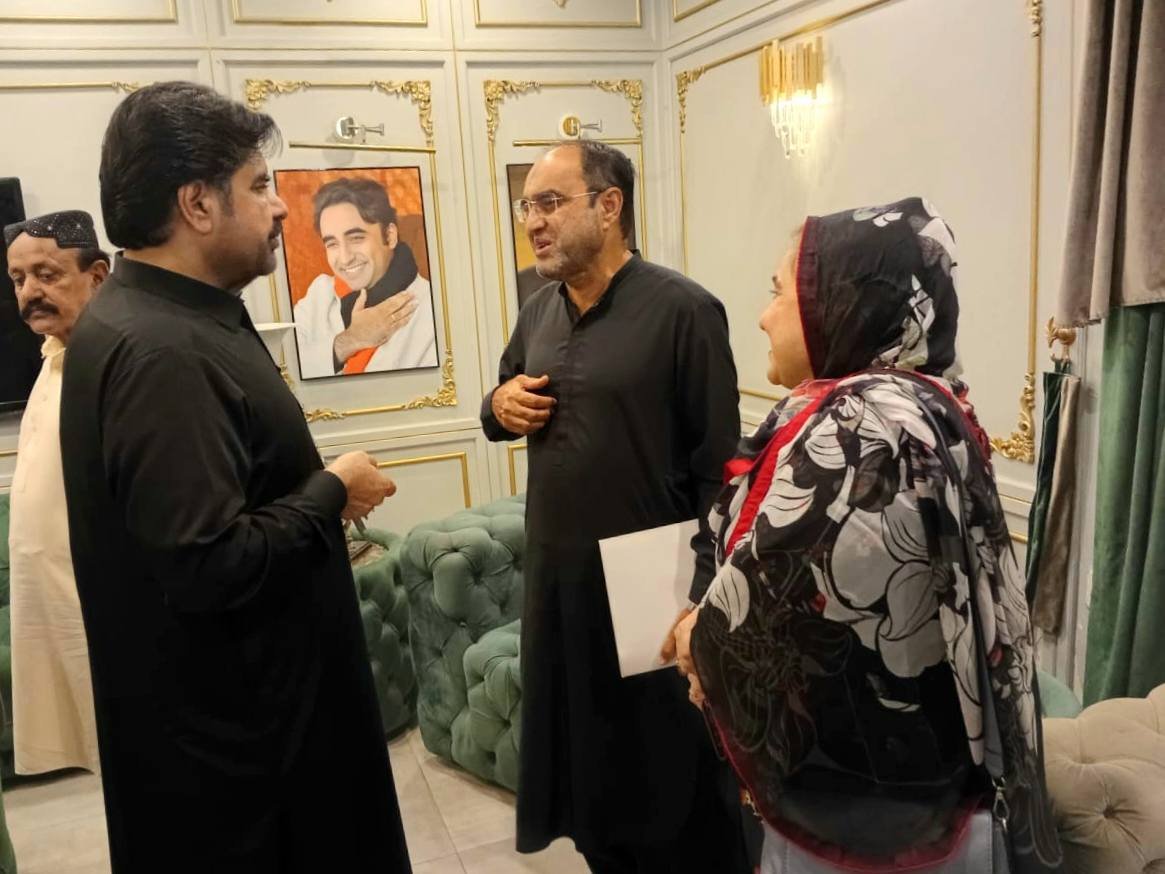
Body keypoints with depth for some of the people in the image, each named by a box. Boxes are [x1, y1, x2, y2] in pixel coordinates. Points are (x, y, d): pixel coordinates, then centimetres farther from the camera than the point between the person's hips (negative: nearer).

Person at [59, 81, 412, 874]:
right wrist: (332, 492, -17)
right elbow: (210, 567, -30)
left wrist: (318, 490, 5)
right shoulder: (158, 349, -27)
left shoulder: (166, 318, 8)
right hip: (219, 726, -10)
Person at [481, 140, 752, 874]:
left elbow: (719, 467, -15)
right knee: (581, 762, 21)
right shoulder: (538, 313, 7)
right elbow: (504, 404, 21)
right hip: (557, 578, 7)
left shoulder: (682, 310, -14)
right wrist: (499, 406, -3)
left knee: (675, 787, 11)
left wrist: (704, 596, -17)